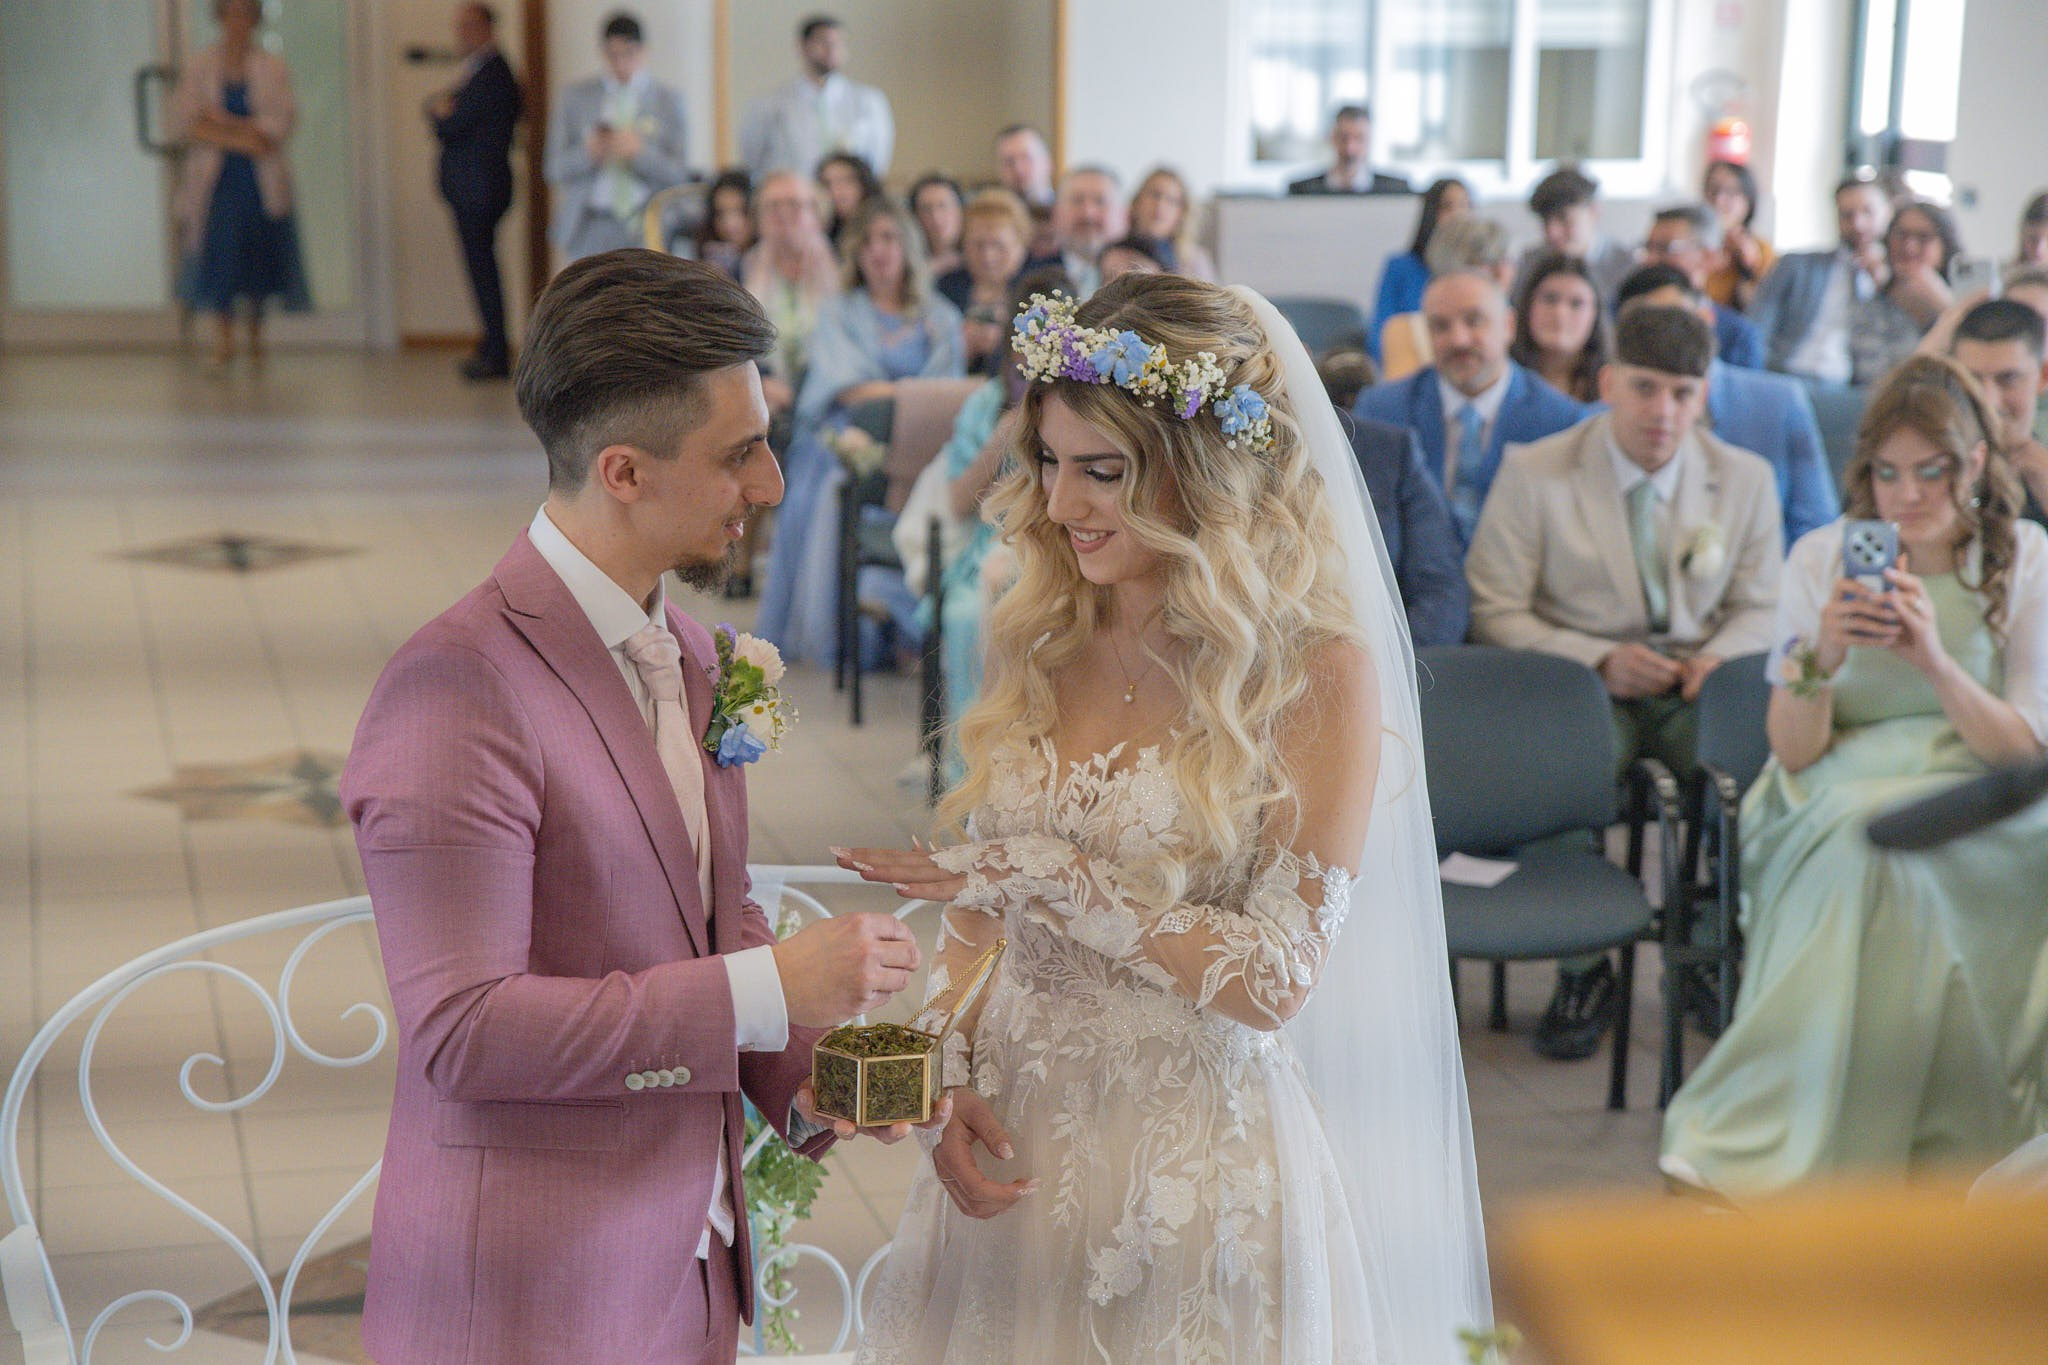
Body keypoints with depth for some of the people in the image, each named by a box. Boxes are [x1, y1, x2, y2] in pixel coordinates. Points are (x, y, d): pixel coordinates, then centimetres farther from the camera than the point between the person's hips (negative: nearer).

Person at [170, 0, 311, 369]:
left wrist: (222, 122, -13)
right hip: (215, 181, 0)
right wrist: (238, 139, -14)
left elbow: (282, 120, -7)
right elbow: (183, 123, -3)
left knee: (259, 257, 3)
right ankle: (223, 342, -2)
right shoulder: (201, 65, 6)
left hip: (261, 182, 0)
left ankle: (255, 338, 18)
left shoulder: (272, 68, 5)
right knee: (218, 258, -6)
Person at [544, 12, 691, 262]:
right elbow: (555, 169, 7)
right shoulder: (576, 97, 10)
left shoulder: (668, 99, 8)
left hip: (646, 230, 0)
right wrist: (586, 154, -13)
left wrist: (640, 153, -14)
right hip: (591, 229, 0)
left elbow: (678, 175, 2)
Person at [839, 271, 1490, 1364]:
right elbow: (975, 900, 9)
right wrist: (951, 1078, -5)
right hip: (1010, 1150, 5)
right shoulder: (1040, 640, 3)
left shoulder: (1318, 674, -12)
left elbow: (1276, 979, -16)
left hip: (1194, 1167, -4)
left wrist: (1054, 877, -20)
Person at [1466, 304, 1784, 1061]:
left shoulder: (1746, 479, 9)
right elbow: (1494, 612, -4)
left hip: (1695, 688, 3)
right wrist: (1599, 660, -18)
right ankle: (1582, 974, -14)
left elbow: (1761, 608, 14)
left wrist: (1720, 657, -10)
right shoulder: (1533, 473, -1)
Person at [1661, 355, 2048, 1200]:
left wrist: (1936, 660, -19)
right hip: (1835, 805, 1)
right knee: (1865, 842, -35)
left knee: (1879, 846, -34)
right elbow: (1795, 754, 1)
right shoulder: (1821, 559, 6)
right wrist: (1821, 658, -19)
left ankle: (1742, 1152, -29)